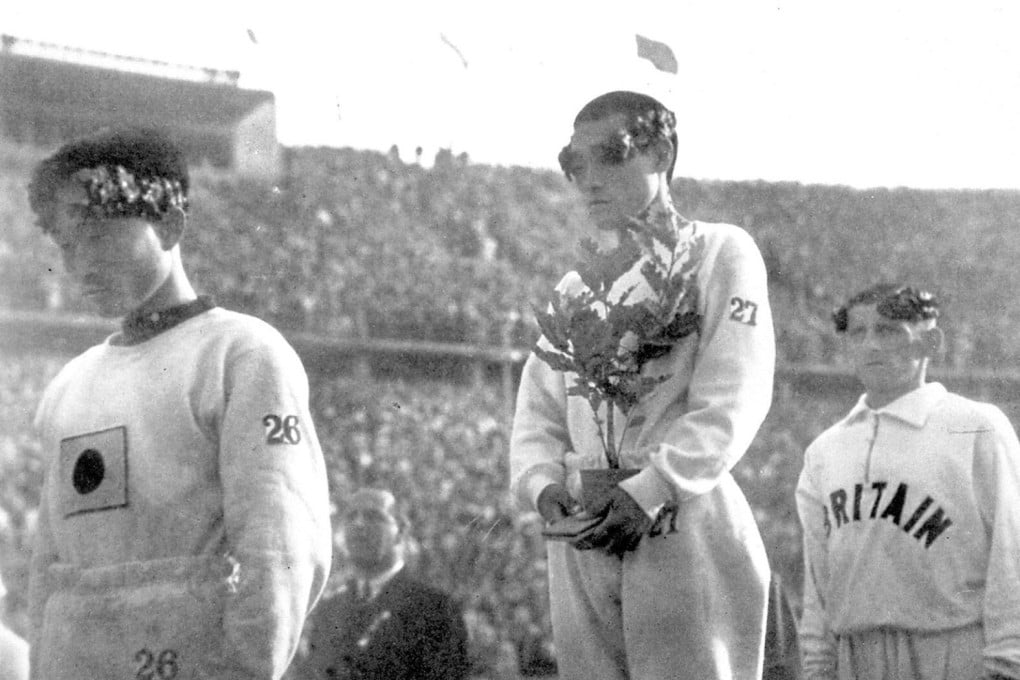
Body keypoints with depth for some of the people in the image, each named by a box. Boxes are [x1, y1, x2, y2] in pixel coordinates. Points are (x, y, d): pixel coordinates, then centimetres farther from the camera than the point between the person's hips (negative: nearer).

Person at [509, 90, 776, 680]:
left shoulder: (721, 252, 3)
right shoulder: (576, 284, 21)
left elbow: (732, 405, -9)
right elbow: (537, 413, 16)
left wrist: (649, 493, -18)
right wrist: (544, 485, -5)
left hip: (684, 527, -5)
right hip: (581, 540, 5)